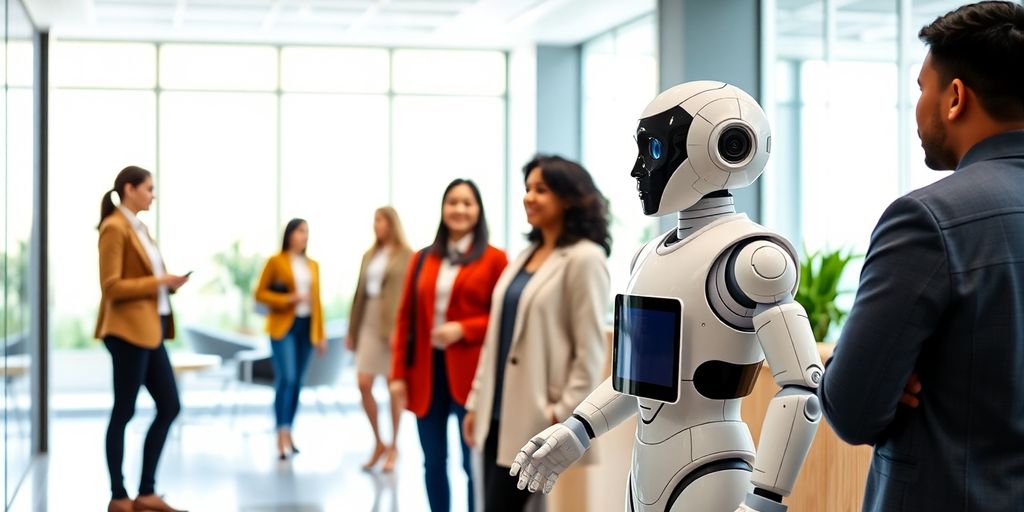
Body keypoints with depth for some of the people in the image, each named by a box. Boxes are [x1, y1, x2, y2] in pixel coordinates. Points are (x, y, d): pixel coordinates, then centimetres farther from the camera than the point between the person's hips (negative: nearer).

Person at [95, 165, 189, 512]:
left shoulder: (139, 228, 17)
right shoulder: (114, 228, -11)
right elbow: (111, 287, -17)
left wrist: (170, 283, 3)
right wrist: (159, 281, -16)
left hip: (151, 329, 9)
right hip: (129, 329, -9)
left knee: (170, 407, 8)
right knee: (124, 412, -1)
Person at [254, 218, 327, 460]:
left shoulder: (313, 265, 13)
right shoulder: (276, 261, 1)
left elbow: (316, 301, 14)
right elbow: (260, 293, 0)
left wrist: (321, 334, 10)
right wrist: (287, 299, -14)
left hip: (306, 327, 4)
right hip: (283, 326, -4)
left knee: (297, 382, 5)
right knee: (286, 378, -15)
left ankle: (288, 433, 14)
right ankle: (281, 435, -15)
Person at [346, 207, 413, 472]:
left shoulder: (405, 256, -4)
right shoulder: (369, 255, 14)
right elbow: (359, 293, 14)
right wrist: (352, 329, 12)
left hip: (393, 325, -5)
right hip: (369, 323, 5)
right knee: (363, 384, -1)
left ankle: (393, 447, 14)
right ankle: (378, 443, 15)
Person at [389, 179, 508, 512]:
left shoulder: (494, 259, -1)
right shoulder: (423, 259, 11)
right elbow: (406, 318, 10)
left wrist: (463, 329, -14)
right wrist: (398, 372, 4)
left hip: (470, 373, -4)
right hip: (426, 371, 4)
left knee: (475, 464, 0)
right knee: (433, 463, 11)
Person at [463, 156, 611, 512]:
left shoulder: (584, 259, -10)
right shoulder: (526, 256, 15)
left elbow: (590, 350, -14)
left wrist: (565, 417, -18)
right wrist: (477, 401, 13)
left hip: (537, 420, -8)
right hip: (500, 411, 8)